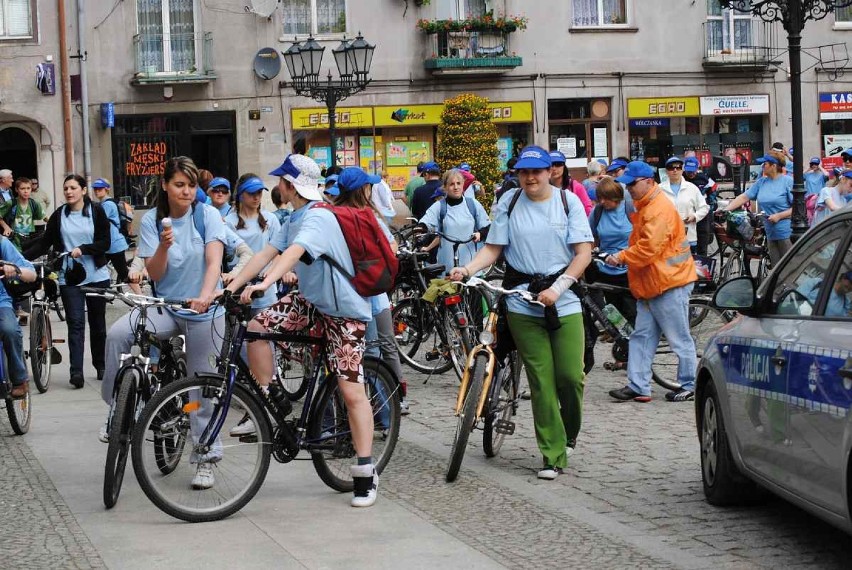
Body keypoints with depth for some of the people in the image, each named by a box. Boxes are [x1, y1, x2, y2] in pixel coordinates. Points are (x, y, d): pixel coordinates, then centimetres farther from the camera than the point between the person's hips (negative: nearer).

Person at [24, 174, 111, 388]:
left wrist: (83, 249, -19)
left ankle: (101, 366, 22)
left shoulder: (96, 211, 0)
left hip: (97, 276, 0)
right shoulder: (59, 215, 4)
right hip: (70, 278, 0)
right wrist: (22, 258, -8)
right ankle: (76, 371, -14)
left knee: (98, 322, 9)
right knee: (75, 323, -7)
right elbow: (44, 243, 4)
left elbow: (105, 243, -5)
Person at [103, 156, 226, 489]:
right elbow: (154, 274, -6)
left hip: (204, 312, -1)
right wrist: (163, 246, -26)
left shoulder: (207, 215, -5)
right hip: (165, 307, 1)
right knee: (118, 334, -26)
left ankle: (206, 459, 13)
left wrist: (205, 295, -36)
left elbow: (214, 261, -17)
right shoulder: (152, 220, -1)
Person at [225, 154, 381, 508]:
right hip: (311, 300, 8)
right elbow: (267, 253, 1)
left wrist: (265, 283, -53)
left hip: (344, 311, -8)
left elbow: (293, 253, -39)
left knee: (351, 391, -9)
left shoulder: (319, 218, -23)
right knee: (257, 327, -10)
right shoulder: (296, 218, 5)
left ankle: (365, 472, -2)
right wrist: (231, 287, -7)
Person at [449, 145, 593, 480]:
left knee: (570, 376, -5)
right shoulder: (509, 204, 3)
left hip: (564, 301, 0)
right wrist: (467, 270, -15)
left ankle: (569, 434, 24)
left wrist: (558, 288, -12)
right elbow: (492, 249, 4)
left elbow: (583, 253, -1)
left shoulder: (569, 202, 3)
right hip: (523, 304, 0)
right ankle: (552, 455, 6)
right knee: (541, 381, -2)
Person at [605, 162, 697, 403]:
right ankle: (638, 387, 8)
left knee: (679, 338, 0)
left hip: (669, 282, -10)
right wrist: (623, 256, 8)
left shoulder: (660, 209, -18)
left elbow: (649, 247, -25)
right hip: (650, 284, 10)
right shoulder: (643, 205, 15)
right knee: (641, 336, 7)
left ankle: (690, 385, 10)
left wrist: (622, 257, -16)